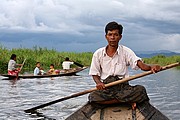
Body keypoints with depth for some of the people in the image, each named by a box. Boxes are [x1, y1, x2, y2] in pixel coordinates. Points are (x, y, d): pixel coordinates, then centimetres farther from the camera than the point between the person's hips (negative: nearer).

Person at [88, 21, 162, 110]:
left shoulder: (126, 51, 3)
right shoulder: (98, 54, 7)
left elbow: (140, 64, -10)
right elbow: (95, 74, 10)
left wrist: (151, 67, -33)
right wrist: (98, 82, -14)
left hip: (123, 86, -1)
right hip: (105, 87, 1)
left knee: (140, 90, -30)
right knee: (93, 96, -33)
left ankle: (109, 100, -20)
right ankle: (127, 100, -18)